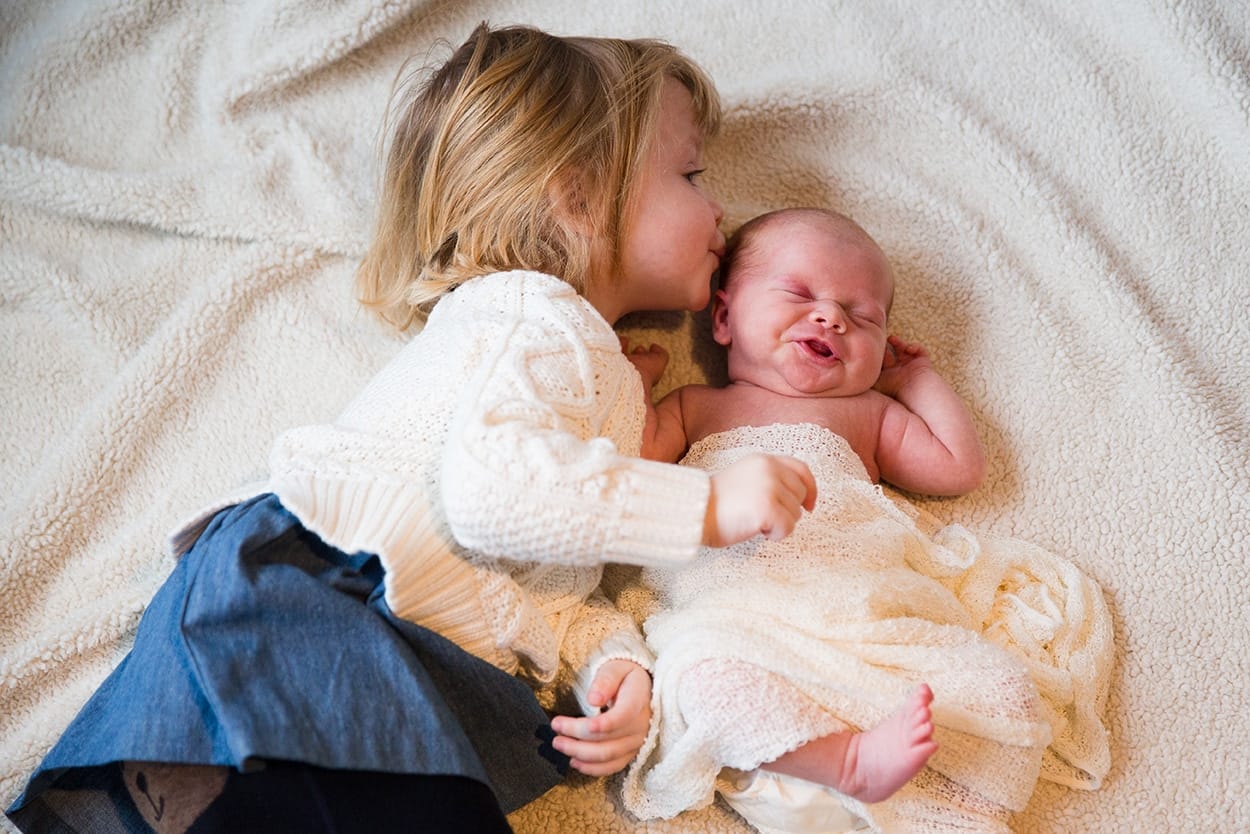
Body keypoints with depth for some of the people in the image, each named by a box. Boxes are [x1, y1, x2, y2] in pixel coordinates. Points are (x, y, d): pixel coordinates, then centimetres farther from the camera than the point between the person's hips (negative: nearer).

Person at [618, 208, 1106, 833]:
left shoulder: (868, 413, 31)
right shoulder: (696, 407, 27)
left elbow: (959, 468, 24)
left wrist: (917, 379, 31)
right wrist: (634, 379, 19)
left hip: (877, 625, 3)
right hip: (745, 624, -2)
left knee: (1006, 687, -19)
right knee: (704, 670, -38)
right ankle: (849, 760, -39)